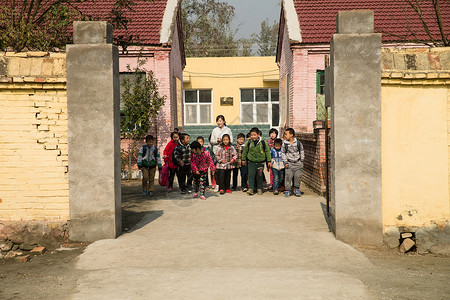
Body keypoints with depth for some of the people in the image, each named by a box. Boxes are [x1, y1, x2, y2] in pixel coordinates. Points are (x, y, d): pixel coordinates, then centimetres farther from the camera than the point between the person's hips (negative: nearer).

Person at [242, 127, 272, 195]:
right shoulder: (249, 143, -4)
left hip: (260, 162, 0)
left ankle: (259, 189, 20)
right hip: (251, 162, 1)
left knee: (259, 176, 8)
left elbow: (267, 151, 0)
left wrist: (269, 161, 0)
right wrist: (244, 159, 20)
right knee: (251, 175, -9)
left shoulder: (263, 142, -8)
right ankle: (251, 189, -8)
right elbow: (245, 151, 11)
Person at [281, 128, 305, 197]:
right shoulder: (285, 143, -3)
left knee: (298, 176, 2)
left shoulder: (298, 143, -3)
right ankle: (288, 190, 7)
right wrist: (285, 162, -1)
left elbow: (301, 151, 11)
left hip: (298, 163, 0)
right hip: (289, 163, 0)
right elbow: (283, 153, 5)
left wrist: (302, 160, 8)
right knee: (288, 176, -5)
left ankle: (296, 189, 20)